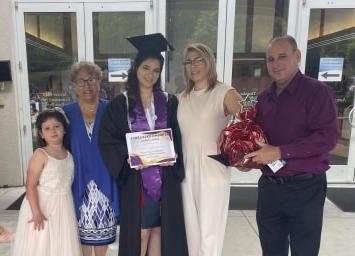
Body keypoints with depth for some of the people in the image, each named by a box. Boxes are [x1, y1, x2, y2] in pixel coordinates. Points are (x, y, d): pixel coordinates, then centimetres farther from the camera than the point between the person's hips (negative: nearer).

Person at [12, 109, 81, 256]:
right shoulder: (40, 154, -15)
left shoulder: (69, 155, 2)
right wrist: (36, 212, -21)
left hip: (64, 206, 5)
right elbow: (30, 186, -17)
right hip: (43, 205, -5)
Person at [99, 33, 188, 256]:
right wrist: (130, 154, -19)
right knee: (141, 230, 7)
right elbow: (107, 140, -4)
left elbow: (177, 137, 6)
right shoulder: (120, 103, -2)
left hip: (165, 176, 2)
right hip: (136, 177, -2)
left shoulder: (169, 102, 5)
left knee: (159, 229, 12)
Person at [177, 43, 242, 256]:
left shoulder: (225, 94, -6)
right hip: (186, 170, 5)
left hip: (213, 170, -5)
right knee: (191, 232, 17)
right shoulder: (182, 98, 9)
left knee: (209, 234, 6)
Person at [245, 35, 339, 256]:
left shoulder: (317, 91, -10)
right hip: (269, 186, 6)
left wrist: (280, 152, -23)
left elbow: (328, 137, -19)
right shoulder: (264, 97, 9)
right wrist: (250, 158, -1)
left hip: (305, 188, -5)